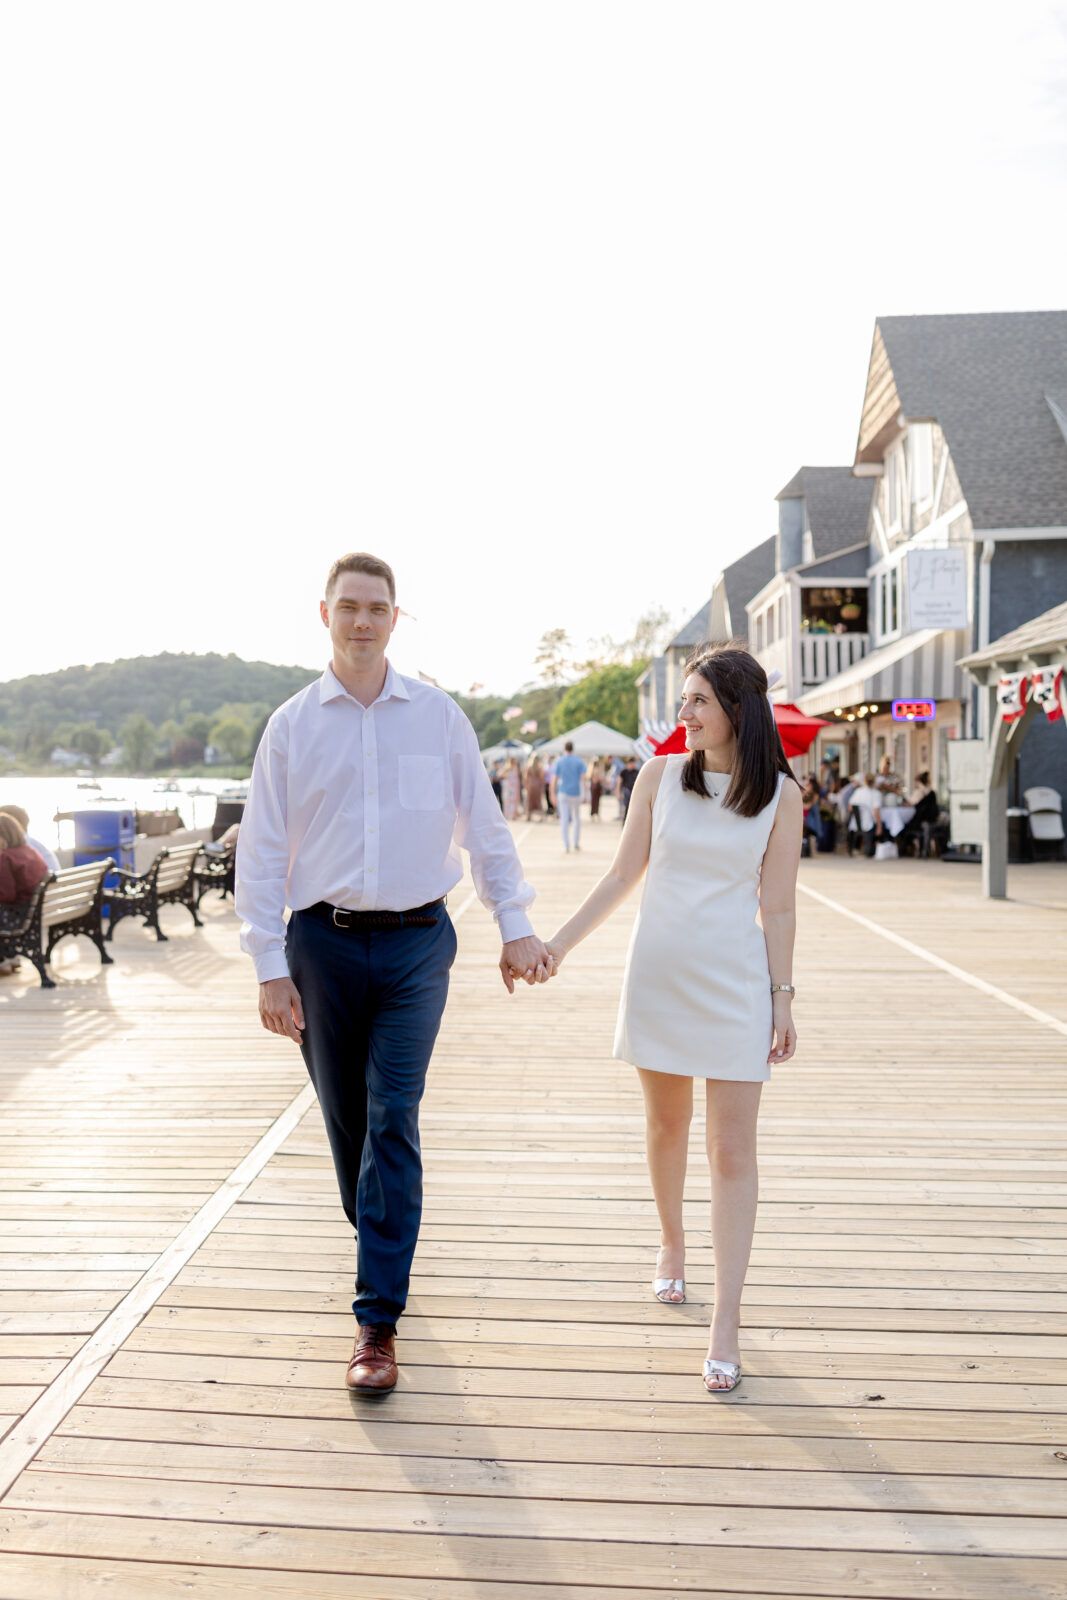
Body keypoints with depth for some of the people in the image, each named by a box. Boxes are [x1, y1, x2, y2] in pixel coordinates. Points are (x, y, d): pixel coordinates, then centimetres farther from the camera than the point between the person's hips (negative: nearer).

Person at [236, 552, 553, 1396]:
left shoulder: (438, 715, 3)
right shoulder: (292, 725, 3)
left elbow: (484, 827, 8)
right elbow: (262, 851, 2)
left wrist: (517, 927, 4)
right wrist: (270, 967, -3)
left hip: (416, 944, -1)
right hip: (325, 943, 1)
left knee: (394, 1123, -7)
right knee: (347, 1120, 12)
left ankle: (379, 1320, 0)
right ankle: (382, 1250, 38)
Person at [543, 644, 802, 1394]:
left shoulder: (781, 794, -2)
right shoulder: (661, 775, 1)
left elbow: (777, 904, 0)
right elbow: (624, 874, 5)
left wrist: (783, 997, -1)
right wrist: (560, 942, 2)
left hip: (735, 980, -2)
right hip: (659, 969, 2)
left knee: (734, 1149, -2)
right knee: (667, 1124, 16)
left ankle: (726, 1325, 5)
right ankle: (671, 1242, 43)